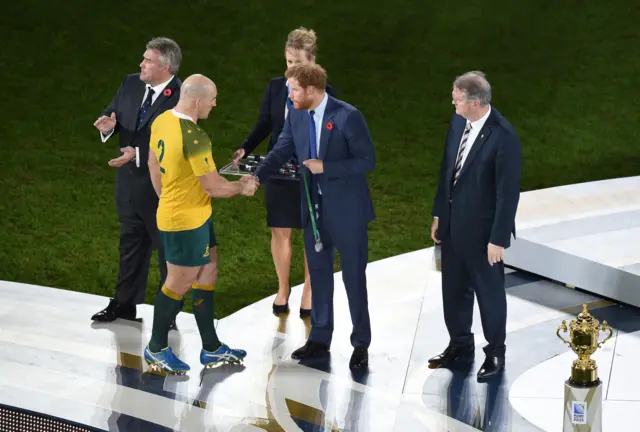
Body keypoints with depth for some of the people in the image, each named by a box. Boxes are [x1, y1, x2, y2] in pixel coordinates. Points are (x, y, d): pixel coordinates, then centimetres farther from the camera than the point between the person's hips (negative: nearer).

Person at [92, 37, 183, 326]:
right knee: (131, 243, 19)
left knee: (168, 247, 8)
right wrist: (108, 125, -14)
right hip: (130, 182, 7)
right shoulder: (131, 83, 1)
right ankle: (124, 304, 32)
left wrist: (139, 154, -28)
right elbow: (113, 112, 10)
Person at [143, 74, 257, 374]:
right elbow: (213, 186, -21)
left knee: (207, 273, 16)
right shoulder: (194, 138, -27)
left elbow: (153, 164, 13)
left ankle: (211, 349, 23)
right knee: (179, 283, 5)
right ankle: (156, 349, 21)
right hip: (187, 222, -9)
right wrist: (243, 187, -2)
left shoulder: (161, 122, 0)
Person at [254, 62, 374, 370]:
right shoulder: (296, 116, 2)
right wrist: (257, 177, -17)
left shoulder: (347, 116, -16)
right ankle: (320, 338, 28)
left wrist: (325, 167, -21)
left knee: (354, 277, 4)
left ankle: (361, 344, 15)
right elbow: (280, 152, 0)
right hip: (314, 208, 6)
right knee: (319, 274, 15)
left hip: (346, 210, -6)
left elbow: (367, 161, -15)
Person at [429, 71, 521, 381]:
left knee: (489, 290, 10)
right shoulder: (458, 121, -2)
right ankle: (460, 345, 37)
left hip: (482, 228, -7)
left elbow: (508, 192, -20)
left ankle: (495, 353, 27)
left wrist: (499, 239, -18)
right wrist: (439, 214, 12)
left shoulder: (503, 137, -24)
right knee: (453, 288, 19)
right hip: (453, 222, 7)